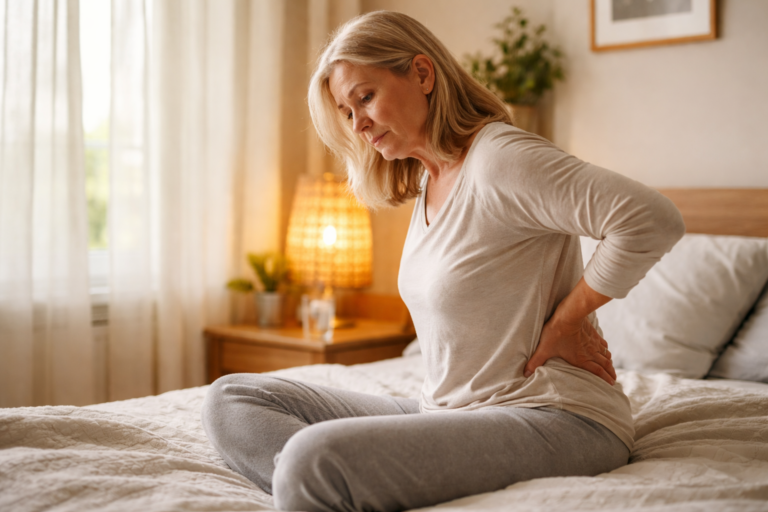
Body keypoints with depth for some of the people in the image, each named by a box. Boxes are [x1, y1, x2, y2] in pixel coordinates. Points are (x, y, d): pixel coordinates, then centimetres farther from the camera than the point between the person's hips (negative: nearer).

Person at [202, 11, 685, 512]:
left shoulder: (499, 158, -16)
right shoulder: (427, 180, 12)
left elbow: (655, 219, -26)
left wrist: (565, 321, -14)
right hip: (446, 412, 10)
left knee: (313, 459, -35)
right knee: (231, 397, 0)